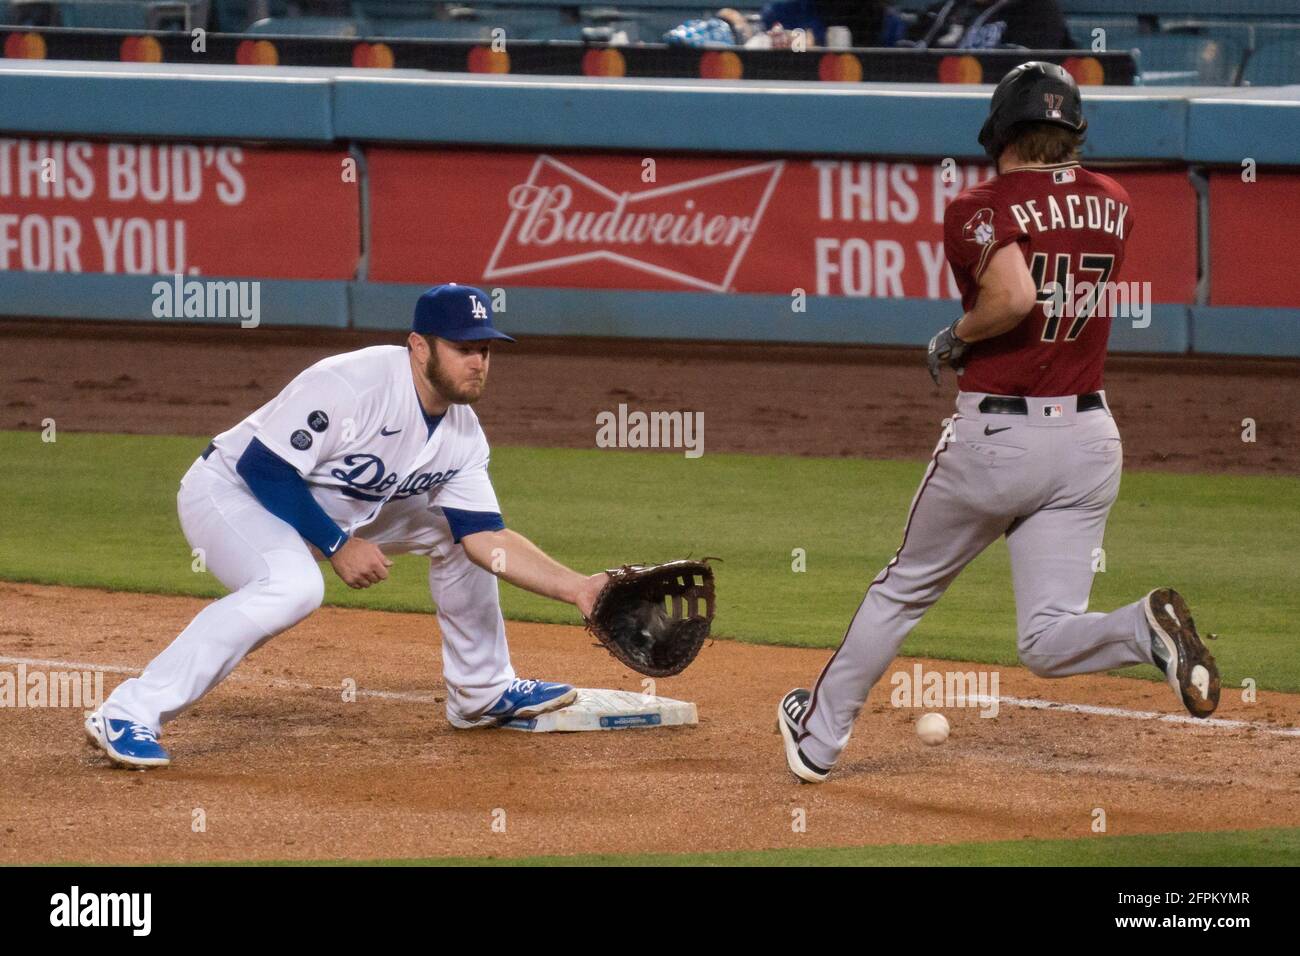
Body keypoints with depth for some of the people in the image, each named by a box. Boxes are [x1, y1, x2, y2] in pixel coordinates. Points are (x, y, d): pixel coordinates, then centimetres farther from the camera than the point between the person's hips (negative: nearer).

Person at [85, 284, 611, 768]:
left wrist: (575, 587, -16)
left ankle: (483, 693, 27)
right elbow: (264, 467, -27)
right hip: (230, 491, -9)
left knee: (456, 531, 9)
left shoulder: (462, 434, -5)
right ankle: (128, 715, -37)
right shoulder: (350, 385, -29)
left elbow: (489, 539, -5)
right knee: (292, 586, -37)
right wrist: (336, 545, -27)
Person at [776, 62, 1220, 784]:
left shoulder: (982, 208, -11)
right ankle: (1146, 628, -29)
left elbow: (1015, 296, -28)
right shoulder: (1114, 204, 7)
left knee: (905, 590, 17)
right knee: (1047, 642, 1)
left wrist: (956, 338, -11)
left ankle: (818, 737, 30)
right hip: (1089, 437, 4)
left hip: (993, 437, -4)